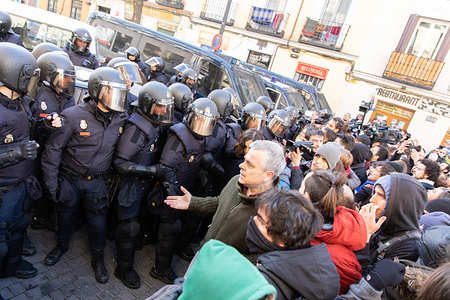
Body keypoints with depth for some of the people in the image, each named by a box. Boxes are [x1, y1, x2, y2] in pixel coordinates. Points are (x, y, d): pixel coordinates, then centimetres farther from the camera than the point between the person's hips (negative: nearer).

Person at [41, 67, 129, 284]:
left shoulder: (121, 119, -9)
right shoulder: (74, 115, -19)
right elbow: (53, 148, -12)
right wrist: (50, 180, -10)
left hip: (96, 182, 2)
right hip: (69, 178, -1)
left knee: (98, 222, 9)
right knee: (65, 214, 20)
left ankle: (98, 259, 34)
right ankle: (62, 245, 51)